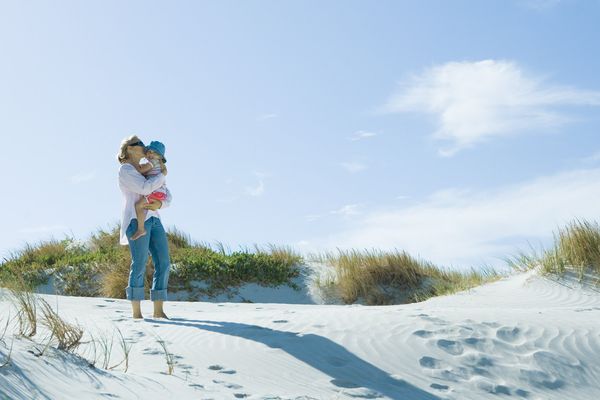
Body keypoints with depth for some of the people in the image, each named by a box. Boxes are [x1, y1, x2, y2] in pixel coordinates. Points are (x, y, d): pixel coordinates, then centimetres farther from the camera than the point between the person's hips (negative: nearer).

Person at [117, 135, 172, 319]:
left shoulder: (149, 172, 23)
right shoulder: (125, 170, -2)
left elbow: (167, 196, 16)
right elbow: (146, 188, -17)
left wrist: (159, 204, -7)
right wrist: (163, 174, -1)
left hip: (153, 220, 8)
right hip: (136, 220, -7)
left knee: (163, 263, -2)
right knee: (140, 264, -13)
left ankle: (158, 310, 1)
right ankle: (136, 312, -7)